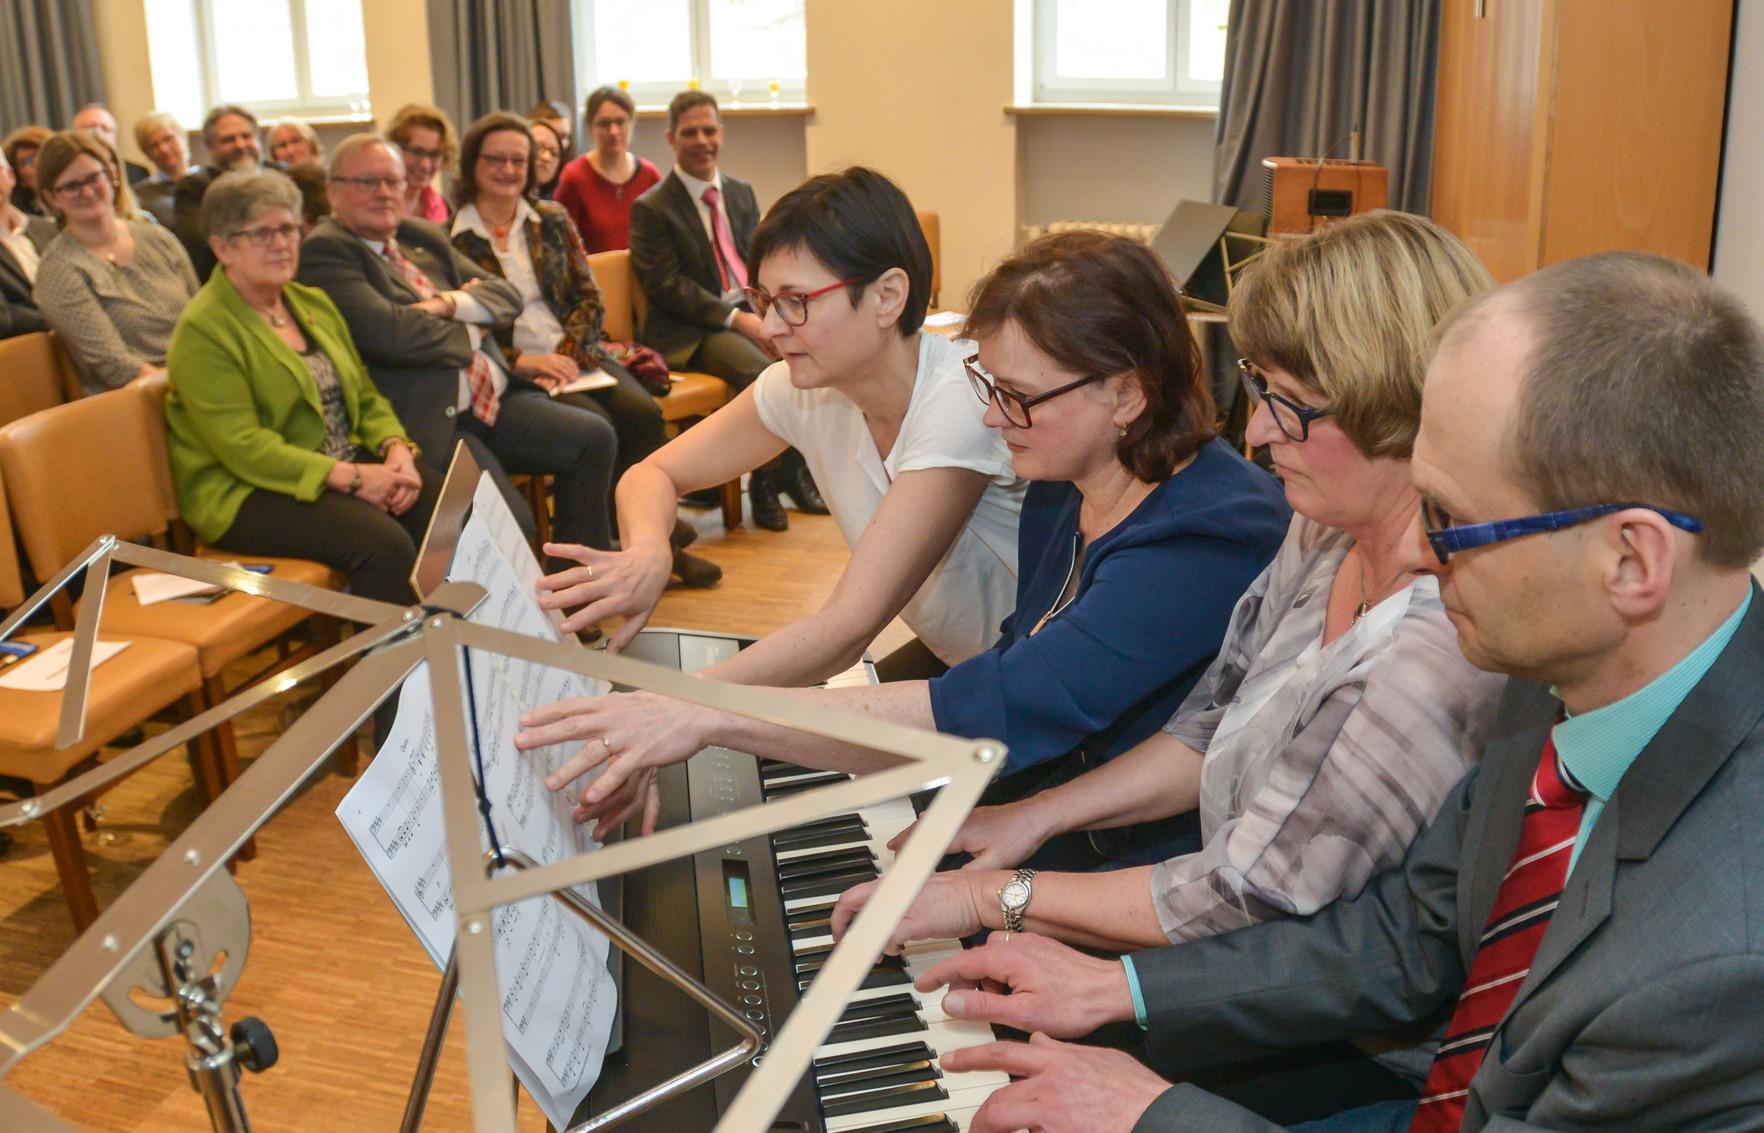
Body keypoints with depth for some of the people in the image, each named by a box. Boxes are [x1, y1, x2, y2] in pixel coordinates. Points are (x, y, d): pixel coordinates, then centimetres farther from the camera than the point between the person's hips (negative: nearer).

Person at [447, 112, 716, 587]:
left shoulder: (552, 220, 13)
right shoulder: (452, 239, 1)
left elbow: (589, 297, 8)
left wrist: (566, 352, -9)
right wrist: (522, 361, -17)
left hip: (576, 354, 4)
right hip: (515, 370, -4)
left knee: (642, 412, -24)